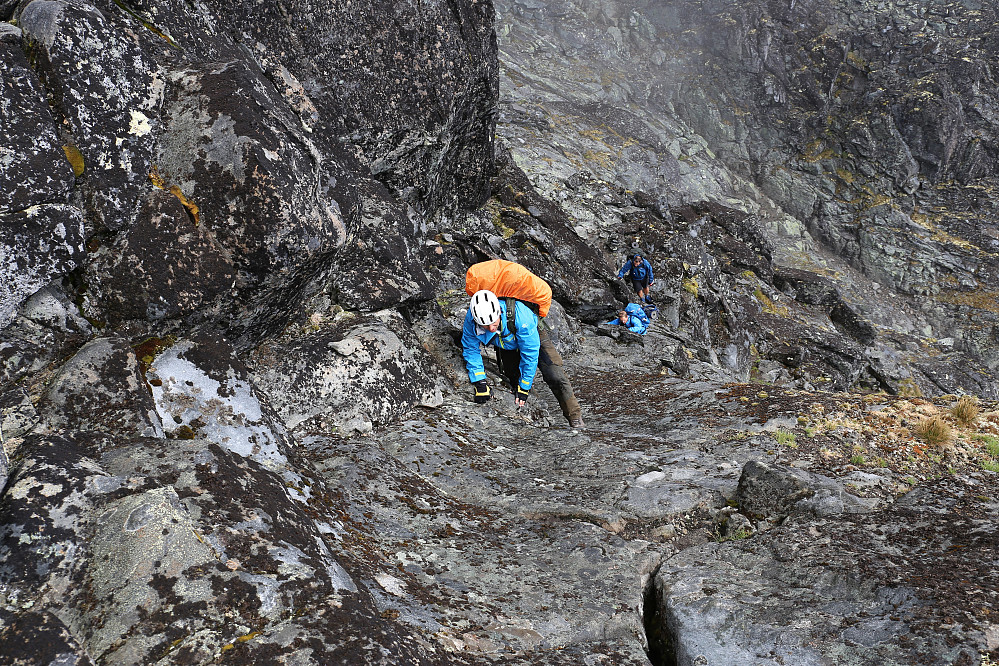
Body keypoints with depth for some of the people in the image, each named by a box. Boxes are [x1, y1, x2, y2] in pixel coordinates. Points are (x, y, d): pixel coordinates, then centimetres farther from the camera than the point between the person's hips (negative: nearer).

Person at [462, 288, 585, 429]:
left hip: (533, 337, -4)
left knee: (555, 377, -16)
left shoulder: (519, 314, -43)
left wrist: (524, 386, -27)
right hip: (506, 345, 4)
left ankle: (575, 418, -5)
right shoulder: (471, 319, -33)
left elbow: (530, 353, -33)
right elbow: (470, 350, -16)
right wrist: (479, 382, -21)